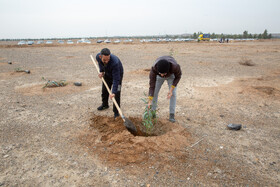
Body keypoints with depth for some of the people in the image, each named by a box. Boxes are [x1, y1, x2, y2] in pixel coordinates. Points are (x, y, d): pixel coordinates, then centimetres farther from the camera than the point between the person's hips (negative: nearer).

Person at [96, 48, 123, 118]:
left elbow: (116, 78, -41)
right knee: (104, 90, 18)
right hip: (107, 74, 6)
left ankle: (116, 112, 1)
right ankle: (105, 104, 43)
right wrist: (101, 71, -11)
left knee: (116, 93, -12)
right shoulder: (98, 56, -27)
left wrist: (113, 92, -42)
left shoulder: (115, 62, -44)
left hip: (117, 74, -5)